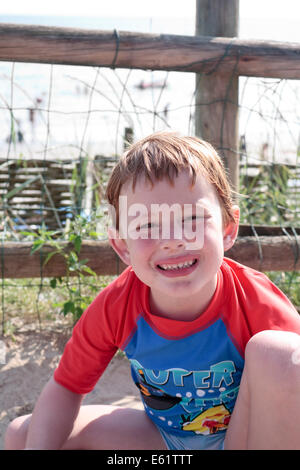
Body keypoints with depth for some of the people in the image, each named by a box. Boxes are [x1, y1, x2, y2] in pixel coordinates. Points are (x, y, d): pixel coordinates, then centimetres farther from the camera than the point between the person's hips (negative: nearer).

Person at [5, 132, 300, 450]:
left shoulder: (259, 307, -28)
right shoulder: (115, 306, -19)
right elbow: (65, 387, -7)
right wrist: (38, 445, -23)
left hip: (243, 436, -2)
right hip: (166, 437, 3)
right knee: (21, 434, -6)